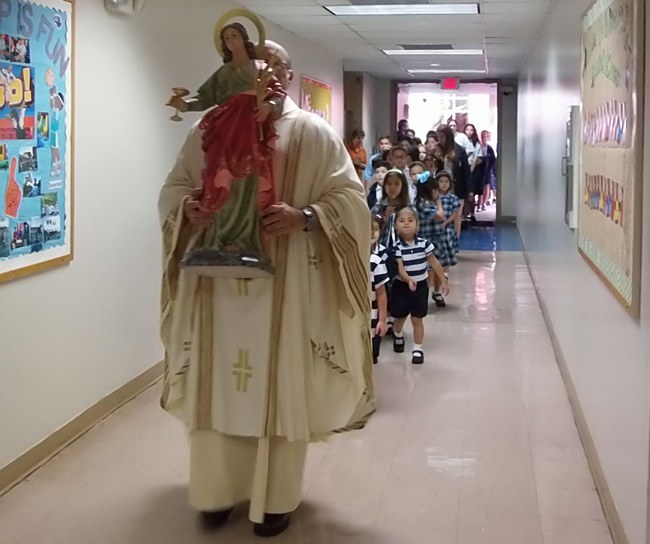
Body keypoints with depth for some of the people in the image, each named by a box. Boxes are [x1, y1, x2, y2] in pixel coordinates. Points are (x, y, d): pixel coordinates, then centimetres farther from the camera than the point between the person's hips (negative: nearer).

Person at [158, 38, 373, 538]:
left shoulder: (313, 132, 3)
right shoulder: (209, 129, 11)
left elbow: (349, 196, -2)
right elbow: (173, 188, 14)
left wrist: (304, 217, -19)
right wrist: (188, 208, -9)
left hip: (284, 282, -2)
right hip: (217, 276, 3)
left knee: (280, 383, 2)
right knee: (216, 381, 7)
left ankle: (275, 497, 16)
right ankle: (219, 488, 23)